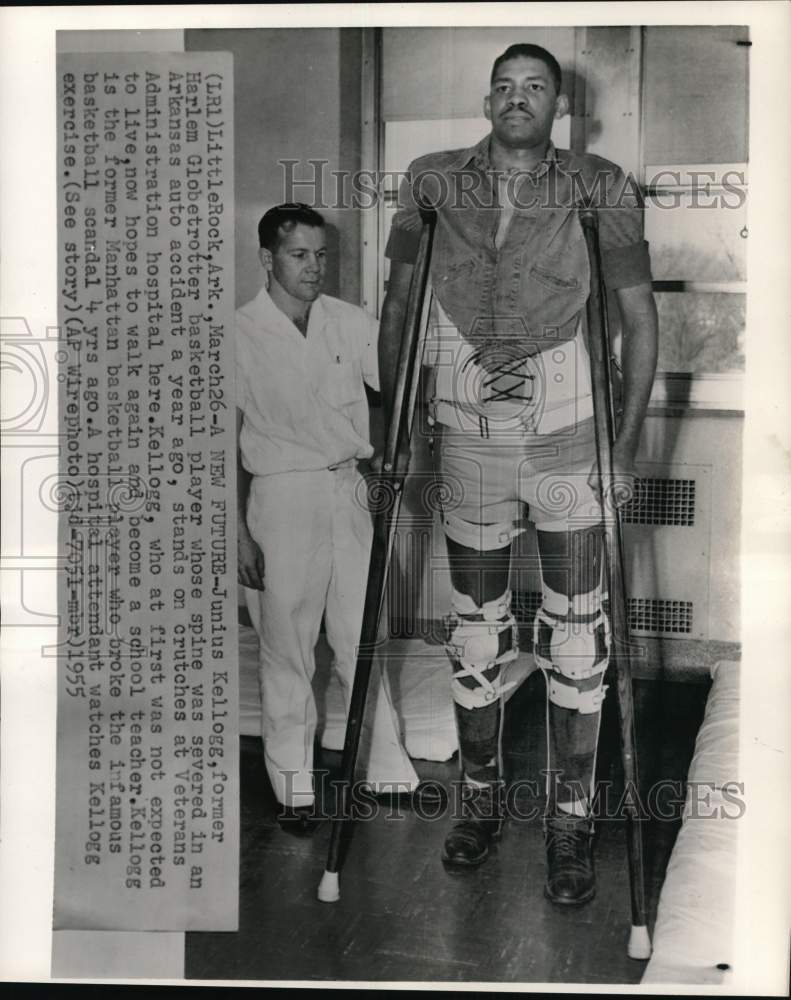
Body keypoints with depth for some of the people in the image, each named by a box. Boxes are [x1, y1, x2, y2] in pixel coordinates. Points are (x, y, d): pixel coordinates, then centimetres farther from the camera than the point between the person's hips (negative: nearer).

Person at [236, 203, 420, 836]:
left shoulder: (348, 322, 4)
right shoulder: (243, 334, -6)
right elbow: (230, 441, -5)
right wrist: (241, 532, -7)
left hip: (347, 490, 4)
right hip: (281, 498, -3)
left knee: (365, 638, 10)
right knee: (287, 647, 5)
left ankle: (388, 772, 23)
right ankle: (295, 790, 19)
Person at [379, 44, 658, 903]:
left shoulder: (600, 189, -1)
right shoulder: (433, 183, 5)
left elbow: (638, 315, 1)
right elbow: (397, 304, 10)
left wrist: (628, 439, -4)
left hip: (568, 430, -1)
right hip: (466, 435, 2)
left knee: (576, 624, 0)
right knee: (475, 620, 11)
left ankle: (570, 817, 15)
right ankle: (480, 797, 28)